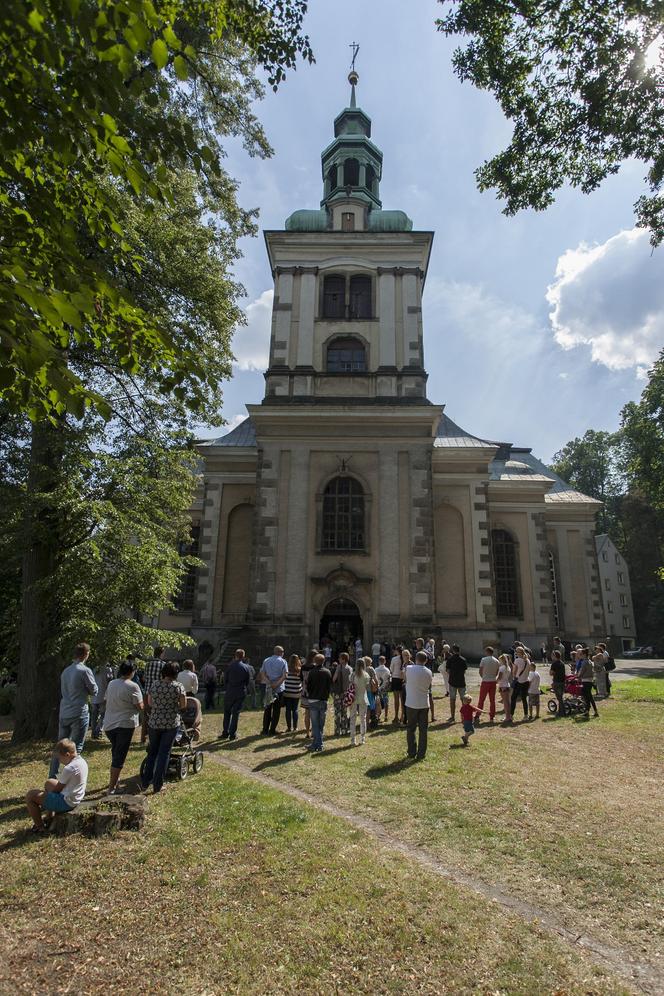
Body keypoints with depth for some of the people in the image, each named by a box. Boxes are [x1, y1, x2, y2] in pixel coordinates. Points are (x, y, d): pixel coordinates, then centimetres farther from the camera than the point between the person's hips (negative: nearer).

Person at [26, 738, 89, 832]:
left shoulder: (69, 769, -26)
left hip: (66, 802, -10)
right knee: (49, 782, 29)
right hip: (76, 798, 10)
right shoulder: (82, 761, 1)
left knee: (30, 795, -2)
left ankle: (40, 827, 10)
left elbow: (57, 789, -13)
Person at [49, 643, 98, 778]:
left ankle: (52, 778, 20)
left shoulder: (65, 671, 8)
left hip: (64, 713, 7)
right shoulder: (85, 670, -14)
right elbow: (94, 690, -4)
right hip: (79, 714, -6)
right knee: (76, 748, 3)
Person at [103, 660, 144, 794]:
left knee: (115, 753, 23)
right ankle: (111, 788, 1)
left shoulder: (111, 684, 6)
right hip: (125, 724, -6)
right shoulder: (132, 686, -14)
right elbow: (140, 707, -10)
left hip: (108, 725, 7)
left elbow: (107, 701, 17)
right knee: (119, 757, 1)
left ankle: (114, 780, 33)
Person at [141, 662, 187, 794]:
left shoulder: (154, 685, -2)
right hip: (171, 724, -3)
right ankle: (157, 786, 12)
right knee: (164, 753, 7)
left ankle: (145, 783, 24)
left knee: (152, 752, 19)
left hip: (154, 723, 3)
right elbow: (183, 705, -8)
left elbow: (149, 703, 6)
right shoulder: (178, 686, -12)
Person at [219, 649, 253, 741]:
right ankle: (233, 734, 8)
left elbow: (226, 679, 0)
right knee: (236, 713, 7)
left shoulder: (230, 666, -7)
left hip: (230, 692, -1)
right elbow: (248, 681, 2)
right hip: (241, 693, 1)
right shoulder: (247, 667, -5)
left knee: (227, 713, 13)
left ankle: (225, 733, 14)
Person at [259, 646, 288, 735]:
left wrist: (269, 683, -11)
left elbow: (263, 674, -2)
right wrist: (276, 684, -14)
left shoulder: (266, 661, 7)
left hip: (268, 689, 3)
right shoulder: (283, 661, -5)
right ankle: (272, 730, 9)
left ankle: (265, 730, 13)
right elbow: (284, 676, -15)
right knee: (276, 710, 7)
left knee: (267, 709, 13)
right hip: (279, 689, -3)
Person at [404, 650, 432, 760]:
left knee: (411, 729, 12)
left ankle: (412, 753, 18)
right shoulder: (429, 672, -6)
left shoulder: (409, 668, -11)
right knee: (423, 730, 9)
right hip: (424, 704, 1)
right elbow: (429, 685, 6)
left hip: (411, 704, -1)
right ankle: (421, 754, 12)